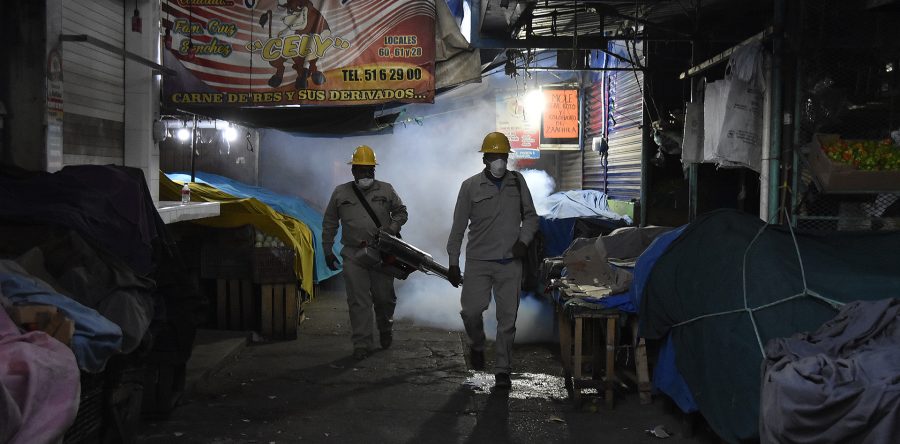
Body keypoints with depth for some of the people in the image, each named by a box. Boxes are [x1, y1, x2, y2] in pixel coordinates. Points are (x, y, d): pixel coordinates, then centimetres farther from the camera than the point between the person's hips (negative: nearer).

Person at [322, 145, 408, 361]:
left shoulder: (386, 190, 7)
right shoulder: (340, 193, 9)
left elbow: (401, 212, 13)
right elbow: (329, 224, 15)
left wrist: (391, 230, -5)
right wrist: (327, 251, 11)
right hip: (353, 255, 0)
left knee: (384, 297, 9)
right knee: (358, 300, -4)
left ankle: (385, 329, 36)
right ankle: (362, 344, 0)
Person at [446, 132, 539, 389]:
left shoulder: (517, 182, 8)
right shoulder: (471, 186, 1)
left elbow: (530, 216, 15)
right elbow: (458, 227, 3)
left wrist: (523, 240, -4)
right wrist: (453, 263, 0)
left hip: (510, 262, 2)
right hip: (478, 261, -1)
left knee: (507, 317, 2)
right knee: (471, 310, -9)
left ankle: (502, 370, 12)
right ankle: (477, 346, 23)